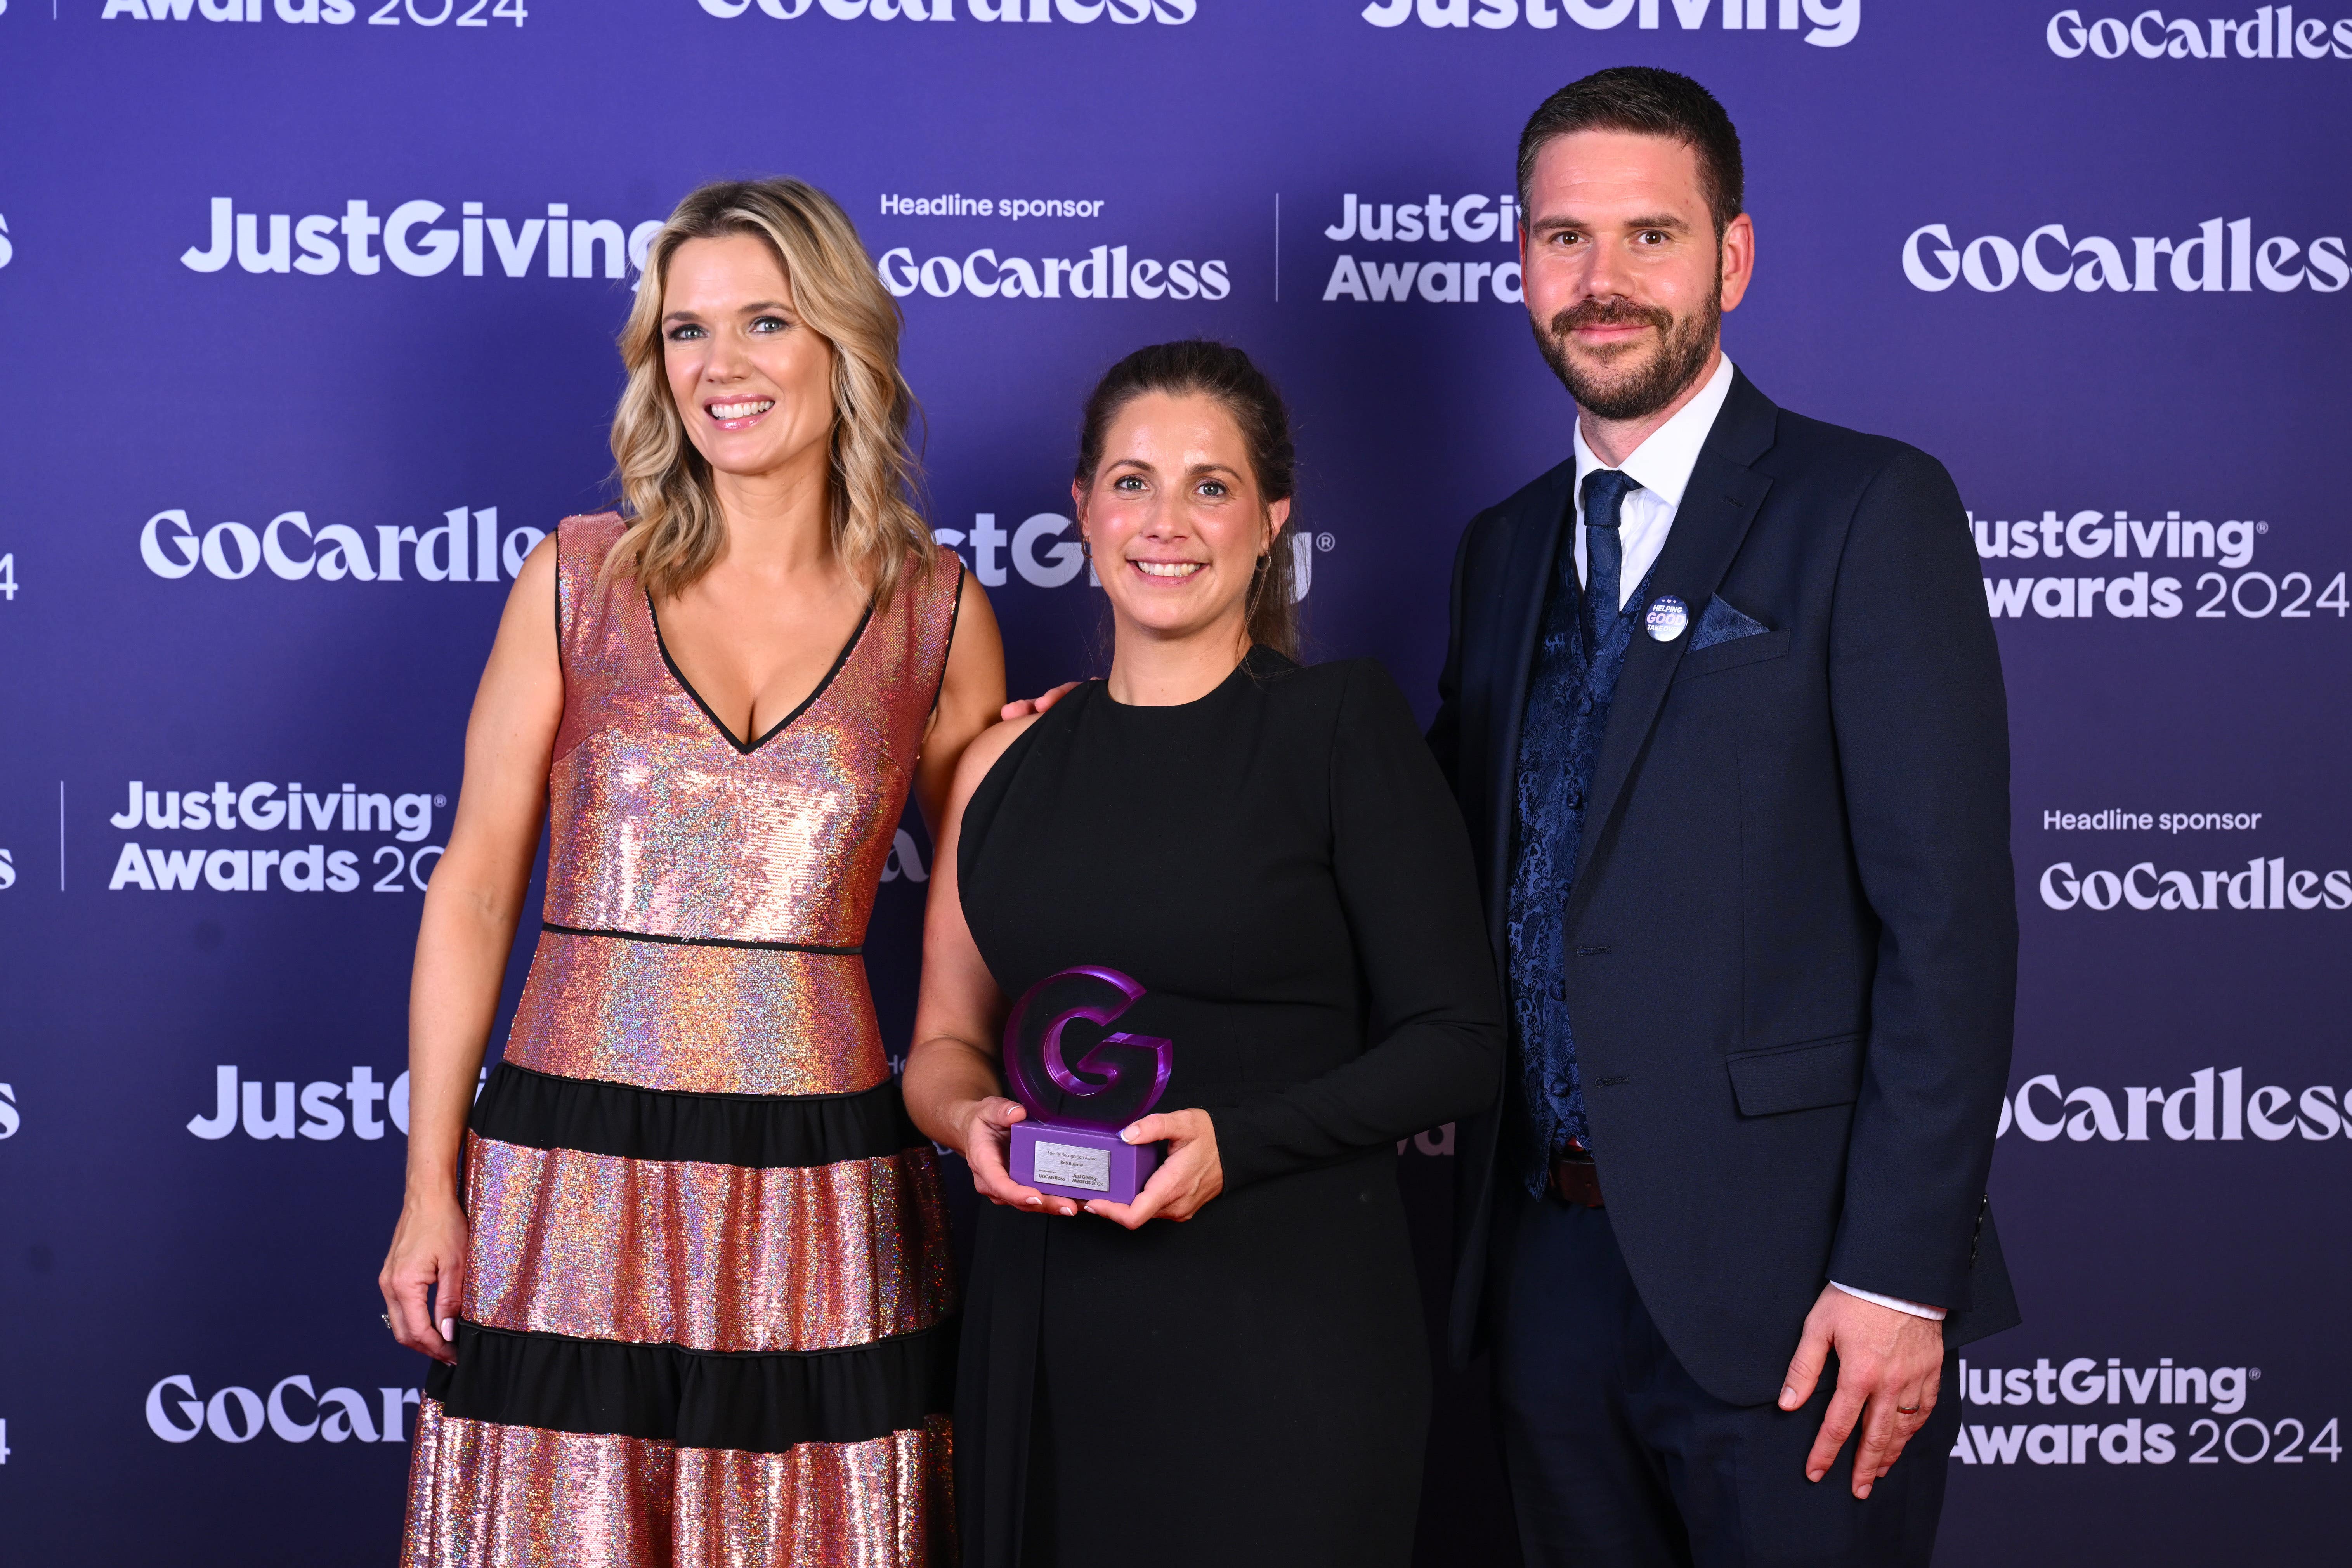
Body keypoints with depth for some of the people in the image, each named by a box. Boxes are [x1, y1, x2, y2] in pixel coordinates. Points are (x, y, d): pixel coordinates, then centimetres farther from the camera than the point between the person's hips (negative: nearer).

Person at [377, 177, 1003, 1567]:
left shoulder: (939, 612, 3)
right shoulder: (580, 579, 2)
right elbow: (477, 881, 4)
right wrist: (431, 1182, 2)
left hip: (824, 1182, 0)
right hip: (575, 1177, 0)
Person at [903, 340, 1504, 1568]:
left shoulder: (1341, 722, -3)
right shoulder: (1011, 763, 9)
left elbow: (1457, 1041, -6)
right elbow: (946, 1039, 15)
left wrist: (1239, 1141, -18)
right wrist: (972, 1118, -7)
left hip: (1283, 1330, -4)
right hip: (1045, 1328, 4)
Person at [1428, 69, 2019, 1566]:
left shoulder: (1869, 509, -6)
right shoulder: (1505, 546, 14)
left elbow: (1948, 916, -12)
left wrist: (1897, 1275, -16)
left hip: (1783, 1274, -5)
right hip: (1550, 1262, 6)